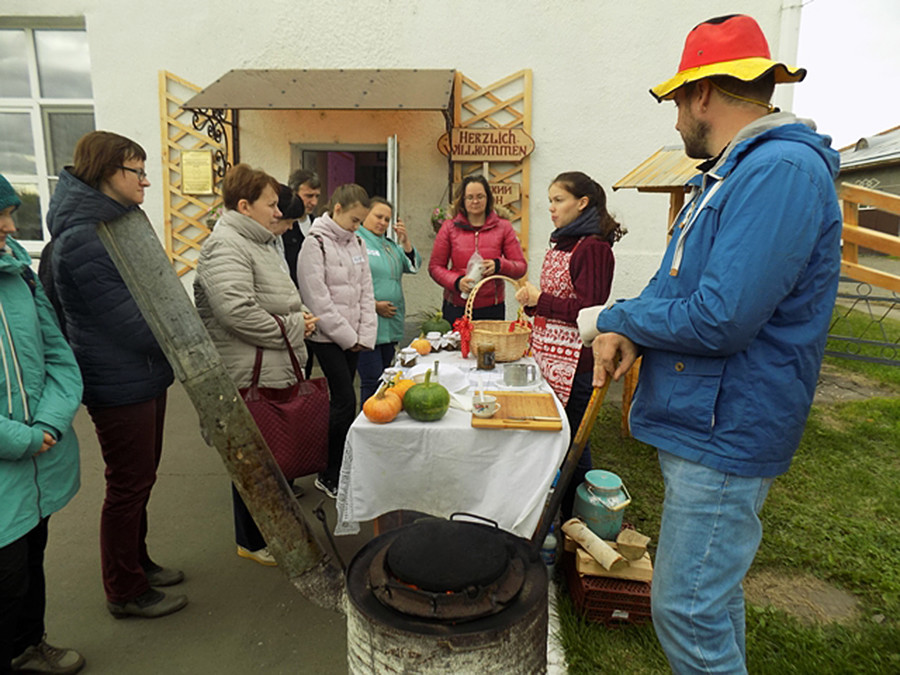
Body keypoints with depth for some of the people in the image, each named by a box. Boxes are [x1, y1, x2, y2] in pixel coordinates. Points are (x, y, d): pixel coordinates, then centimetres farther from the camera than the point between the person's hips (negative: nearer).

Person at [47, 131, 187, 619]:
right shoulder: (82, 240, -21)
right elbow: (128, 322, -22)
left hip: (145, 376, 10)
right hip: (119, 385, -10)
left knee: (139, 479, 21)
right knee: (128, 486, 6)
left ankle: (136, 563, 40)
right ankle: (125, 593, 25)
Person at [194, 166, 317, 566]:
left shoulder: (261, 244, 18)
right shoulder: (226, 246, -16)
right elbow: (237, 311, -29)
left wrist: (298, 317, 7)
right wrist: (292, 328, -17)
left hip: (276, 371, 10)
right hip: (250, 377, -10)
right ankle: (252, 542, 24)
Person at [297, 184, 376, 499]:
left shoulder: (356, 242, 12)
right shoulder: (315, 243, -10)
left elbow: (366, 290, 11)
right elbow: (318, 299, -14)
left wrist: (365, 334, 1)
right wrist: (348, 337, -11)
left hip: (353, 339, 7)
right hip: (327, 339, -7)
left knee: (341, 402, 11)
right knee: (346, 401, -8)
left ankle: (334, 470, 24)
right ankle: (330, 476, 9)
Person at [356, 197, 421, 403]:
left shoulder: (390, 245, 19)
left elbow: (413, 266, 12)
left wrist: (405, 240, -2)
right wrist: (374, 305, -17)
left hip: (391, 324, 8)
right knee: (372, 381, -7)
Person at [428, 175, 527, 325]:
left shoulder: (503, 227, 6)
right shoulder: (449, 227, 5)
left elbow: (521, 267, 6)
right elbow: (434, 266, 6)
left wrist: (499, 265, -15)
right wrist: (456, 281, -13)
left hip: (492, 309, 1)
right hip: (456, 309, 0)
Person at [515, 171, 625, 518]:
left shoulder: (593, 247, -12)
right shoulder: (560, 244, 15)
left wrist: (540, 300, -13)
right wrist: (532, 301, 3)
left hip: (574, 362, -8)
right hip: (548, 356, 9)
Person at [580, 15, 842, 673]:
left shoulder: (780, 170, -19)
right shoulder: (729, 173, 14)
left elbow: (719, 319, -27)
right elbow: (678, 283, 18)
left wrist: (612, 320, -11)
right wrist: (627, 332, -3)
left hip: (725, 437, -10)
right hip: (703, 424, 10)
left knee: (688, 609, 0)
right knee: (711, 594, 24)